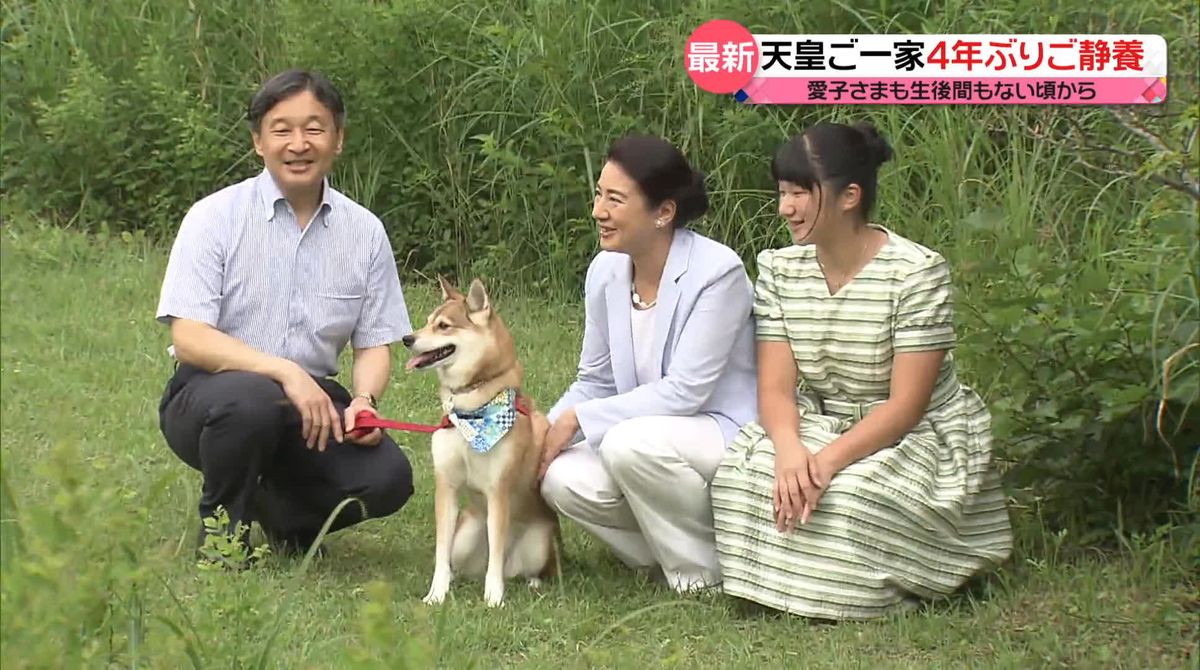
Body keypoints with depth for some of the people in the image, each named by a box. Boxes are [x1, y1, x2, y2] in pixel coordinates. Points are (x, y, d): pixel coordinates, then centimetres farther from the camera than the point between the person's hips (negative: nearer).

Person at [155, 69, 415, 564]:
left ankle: (277, 511, 11)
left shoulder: (364, 231, 4)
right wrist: (284, 370, -28)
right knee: (251, 397, -38)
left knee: (387, 477, -23)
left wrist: (364, 401, -16)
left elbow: (374, 345, 7)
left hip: (313, 399, 3)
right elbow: (189, 338, -15)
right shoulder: (215, 217, -7)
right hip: (209, 394, -3)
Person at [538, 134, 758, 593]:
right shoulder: (606, 271, 1)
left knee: (629, 443, -34)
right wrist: (541, 434, -7)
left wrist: (578, 418, -20)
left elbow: (684, 392, -21)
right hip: (648, 431, 6)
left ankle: (706, 577, -12)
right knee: (564, 479, -22)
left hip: (727, 434, -6)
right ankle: (668, 556, 3)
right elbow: (595, 381, 11)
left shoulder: (717, 272, -18)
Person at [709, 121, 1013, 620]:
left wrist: (829, 459, -35)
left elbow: (906, 404, -22)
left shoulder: (918, 272, -19)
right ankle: (782, 586, -3)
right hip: (818, 425, 5)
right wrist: (789, 449, -31)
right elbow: (776, 387, -8)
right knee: (741, 476, -25)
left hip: (918, 434, -5)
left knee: (850, 496, -35)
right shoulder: (779, 269, -1)